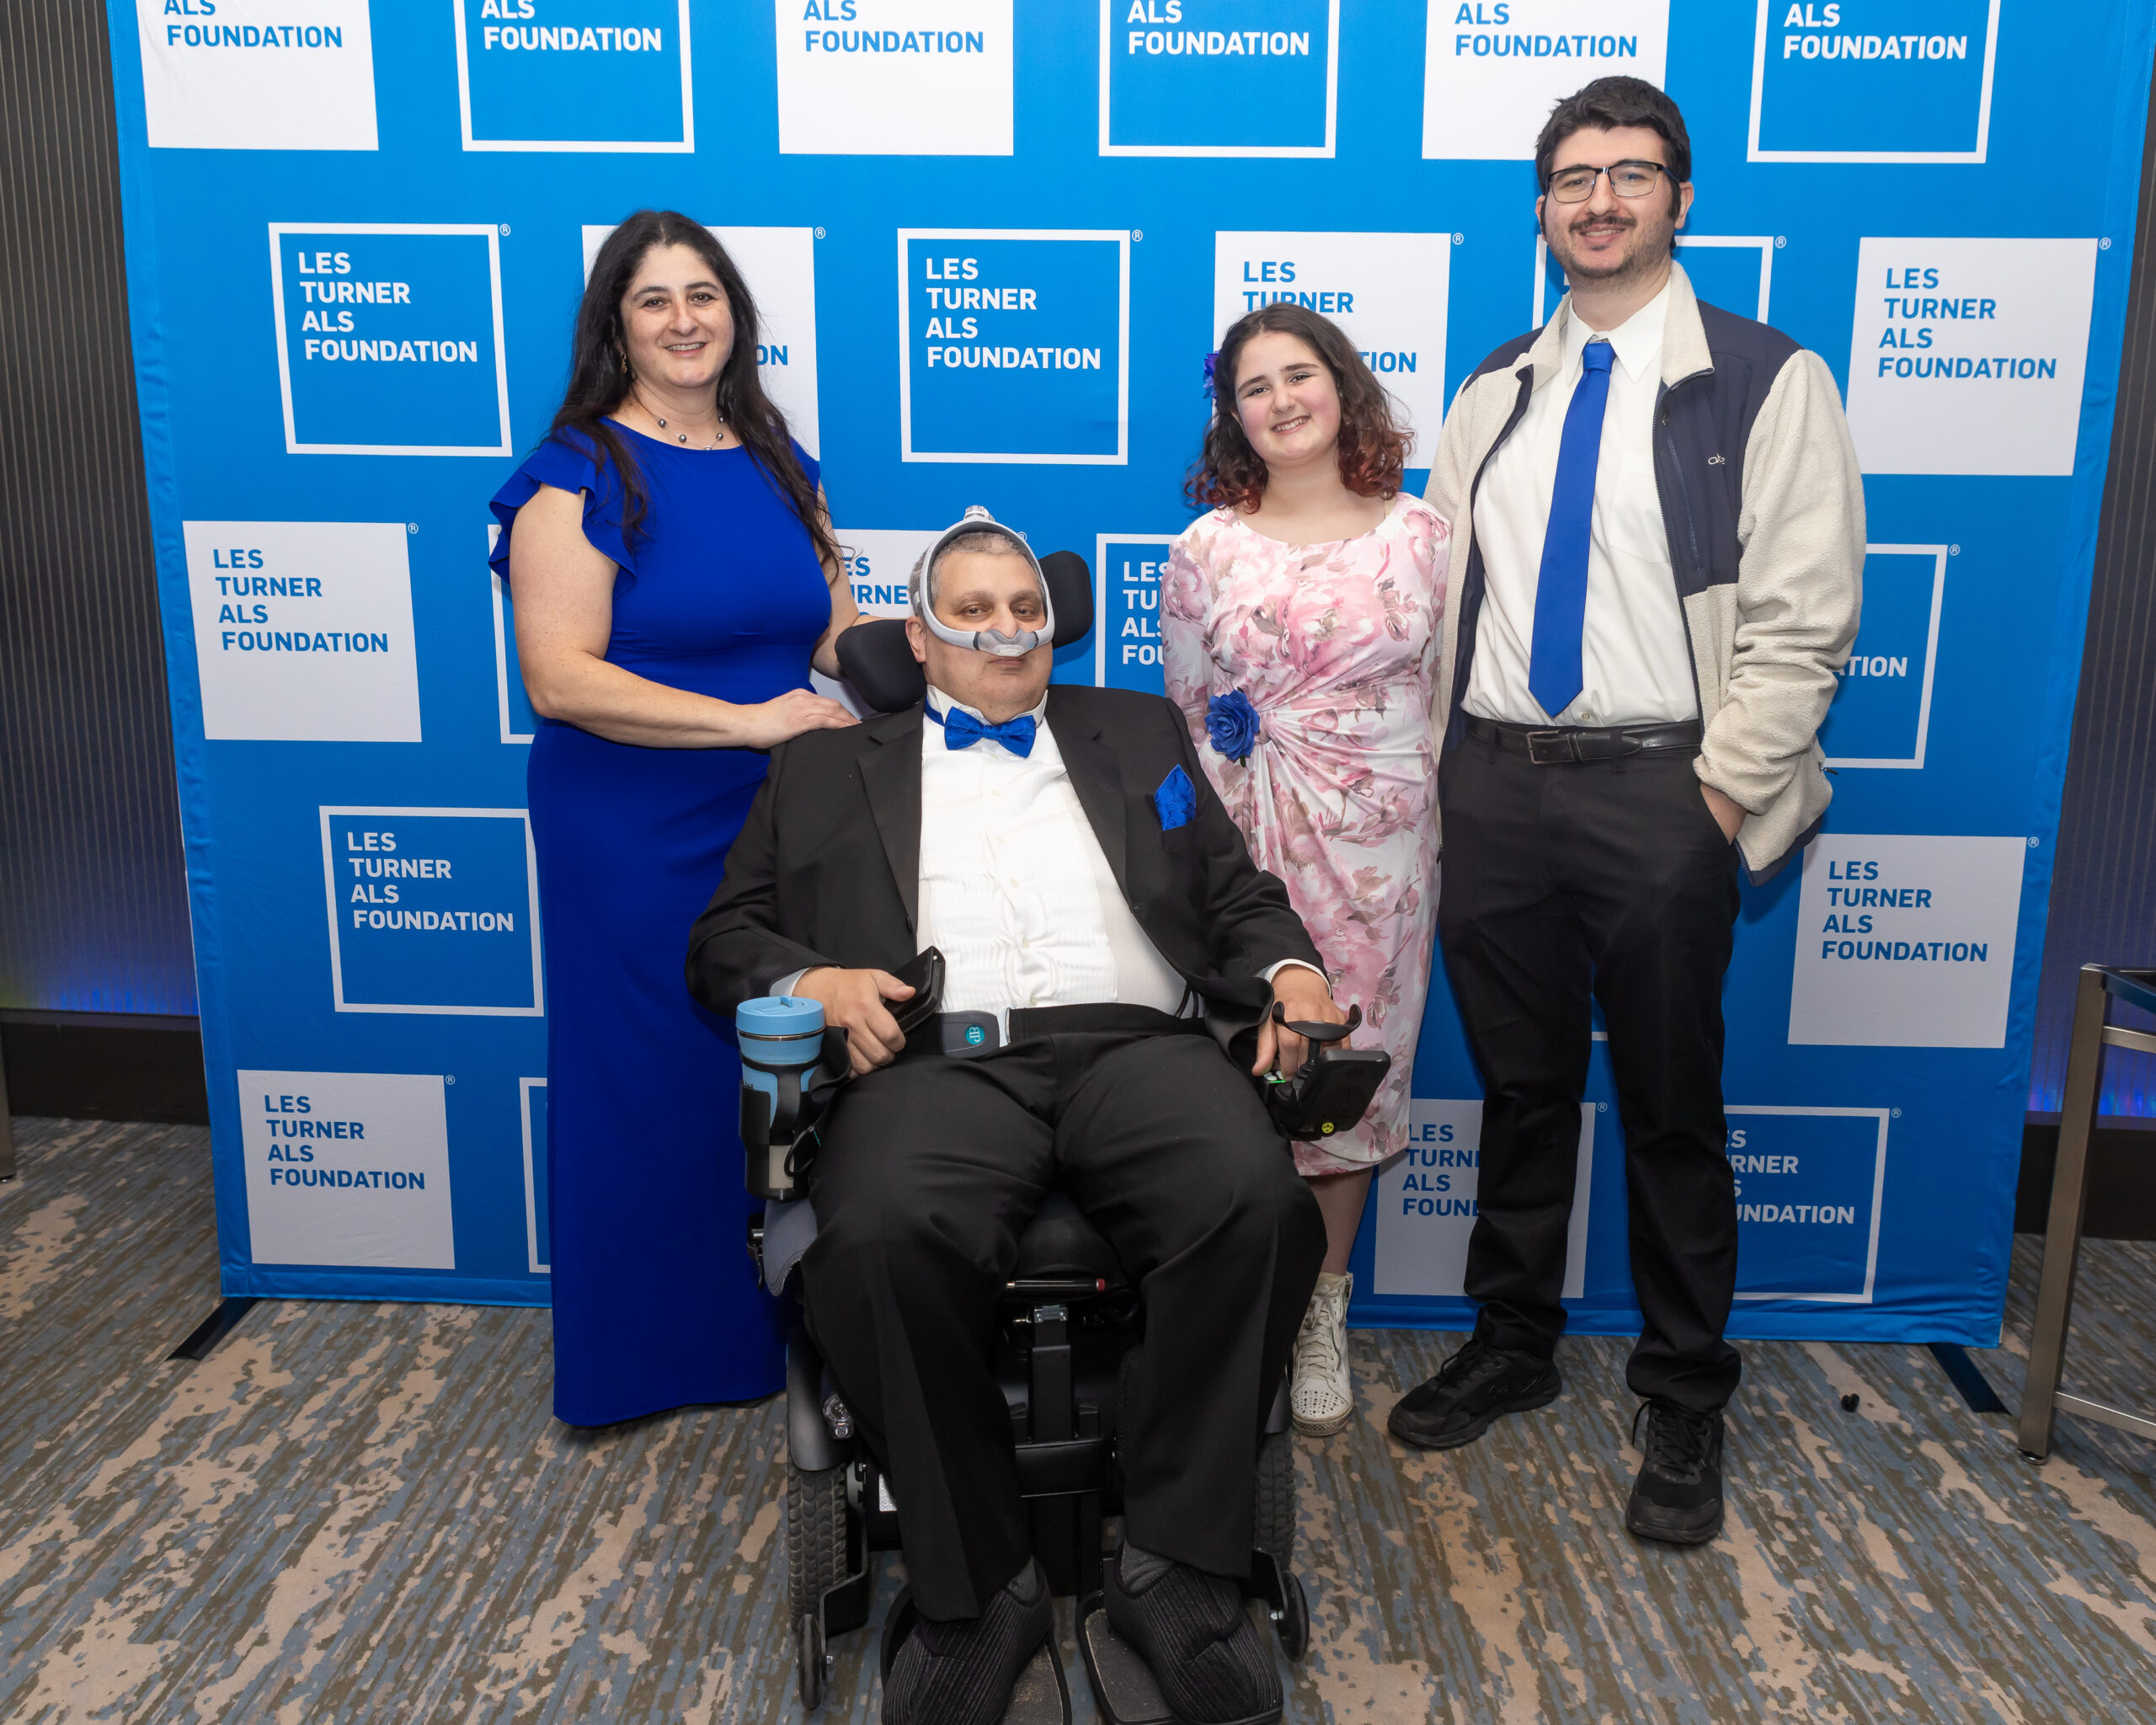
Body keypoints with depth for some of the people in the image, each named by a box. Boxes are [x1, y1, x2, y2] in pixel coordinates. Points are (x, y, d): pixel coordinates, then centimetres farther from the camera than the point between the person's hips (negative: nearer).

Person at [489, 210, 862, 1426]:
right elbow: (560, 678, -17)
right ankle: (642, 1356, 26)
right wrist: (748, 719, -20)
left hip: (781, 822, 5)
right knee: (650, 1085, 7)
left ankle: (775, 1330, 30)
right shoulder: (581, 474, -8)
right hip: (634, 838, -5)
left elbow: (835, 632, 16)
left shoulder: (777, 461, 11)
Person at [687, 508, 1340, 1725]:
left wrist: (1289, 970, 0)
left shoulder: (1138, 732, 29)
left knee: (1259, 1201, -32)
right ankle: (979, 1585, -13)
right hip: (938, 1061, -1)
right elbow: (728, 934, 18)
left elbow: (1239, 894, 22)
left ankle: (1178, 1563, -13)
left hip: (1134, 1042, 1)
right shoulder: (829, 767, 25)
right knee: (880, 1238, -35)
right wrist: (809, 978, -4)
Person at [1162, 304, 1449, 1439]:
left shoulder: (1420, 533, 4)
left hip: (1381, 837, 1)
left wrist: (1429, 813, 4)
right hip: (1247, 840, 0)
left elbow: (1448, 686, 8)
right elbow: (1183, 709, 7)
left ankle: (1322, 1315, 24)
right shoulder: (1208, 548, 3)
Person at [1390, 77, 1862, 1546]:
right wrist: (1451, 764, 3)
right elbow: (1447, 590, 12)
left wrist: (1721, 791, -13)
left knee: (1672, 1109, 6)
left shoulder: (1765, 381, -1)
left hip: (1660, 790, -4)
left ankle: (1687, 1407, 23)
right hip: (1495, 781, 4)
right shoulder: (1494, 393, 13)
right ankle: (1512, 1349, 32)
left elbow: (1800, 616, -6)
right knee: (1521, 1088, 14)